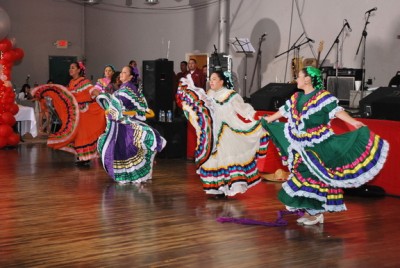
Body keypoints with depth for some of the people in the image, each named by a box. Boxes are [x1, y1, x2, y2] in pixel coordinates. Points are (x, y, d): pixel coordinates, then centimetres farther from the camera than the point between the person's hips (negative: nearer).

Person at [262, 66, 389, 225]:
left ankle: (317, 213, 6)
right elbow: (283, 111, 23)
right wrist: (265, 121, 33)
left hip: (318, 146, -7)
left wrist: (354, 122, -37)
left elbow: (337, 111, -22)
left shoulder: (323, 96, -11)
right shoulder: (296, 98, 11)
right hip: (301, 147, 7)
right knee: (301, 176, 10)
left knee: (315, 177, -5)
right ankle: (308, 210, 21)